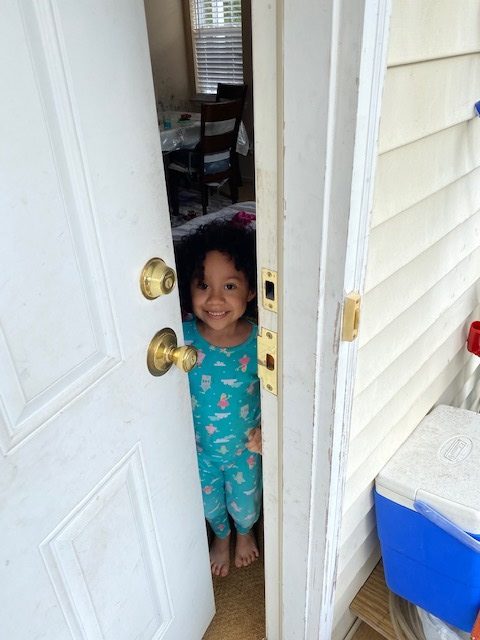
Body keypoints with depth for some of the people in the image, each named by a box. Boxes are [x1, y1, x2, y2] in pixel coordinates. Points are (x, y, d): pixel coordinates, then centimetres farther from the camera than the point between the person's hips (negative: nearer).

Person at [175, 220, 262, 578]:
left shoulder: (259, 343, -26)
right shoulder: (182, 339, -26)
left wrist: (265, 429, -25)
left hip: (245, 448, 0)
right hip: (200, 448, 1)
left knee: (244, 505, 26)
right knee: (210, 504, 27)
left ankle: (245, 533, 62)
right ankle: (221, 537, 62)